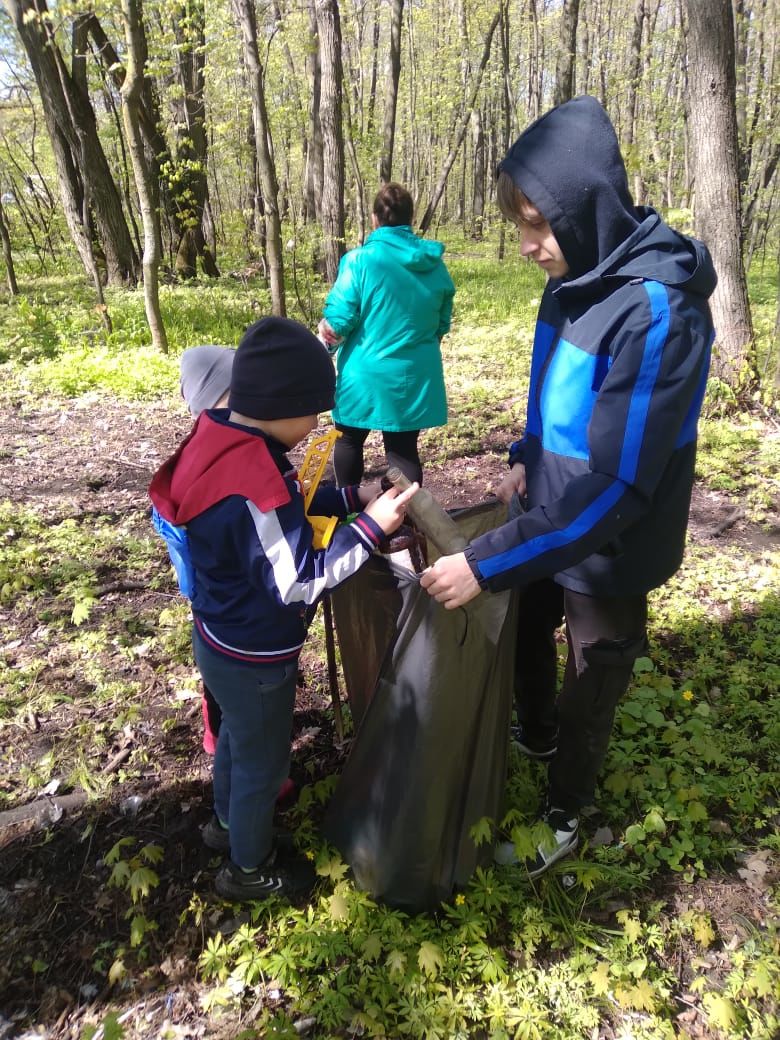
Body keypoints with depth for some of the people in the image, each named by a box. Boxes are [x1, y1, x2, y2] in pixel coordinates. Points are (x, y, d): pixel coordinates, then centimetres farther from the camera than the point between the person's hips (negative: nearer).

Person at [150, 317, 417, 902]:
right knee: (263, 762, 15)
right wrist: (371, 526, -29)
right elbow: (299, 584, -32)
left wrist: (350, 497, -2)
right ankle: (249, 869, 40)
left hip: (222, 639, 9)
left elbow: (281, 507, 8)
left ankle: (228, 820, 56)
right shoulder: (251, 485, -35)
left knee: (238, 734, 31)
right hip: (253, 658, -9)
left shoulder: (227, 443, -6)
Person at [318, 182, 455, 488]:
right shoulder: (435, 264, 2)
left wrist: (327, 332, 8)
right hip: (415, 377, 3)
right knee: (404, 449, 10)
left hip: (367, 375, -3)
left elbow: (337, 321, -14)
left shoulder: (359, 259, -13)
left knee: (349, 439, 19)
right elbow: (442, 323, 11)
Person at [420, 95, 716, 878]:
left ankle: (564, 816, 42)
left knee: (590, 687, 14)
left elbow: (613, 486, -33)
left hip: (609, 549, -7)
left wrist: (486, 563, -34)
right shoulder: (577, 278, -3)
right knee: (522, 631, 26)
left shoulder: (658, 310, -29)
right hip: (549, 518, 8)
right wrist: (526, 458, 0)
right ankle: (536, 737, 56)